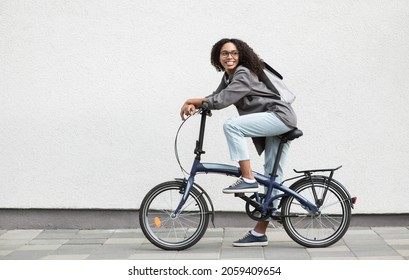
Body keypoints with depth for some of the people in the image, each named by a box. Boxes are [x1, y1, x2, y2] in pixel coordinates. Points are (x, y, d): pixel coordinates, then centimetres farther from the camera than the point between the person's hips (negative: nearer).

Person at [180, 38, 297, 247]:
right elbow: (216, 98, 10)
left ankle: (248, 180, -20)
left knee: (231, 125, -23)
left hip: (280, 116, -10)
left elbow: (222, 100, -22)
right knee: (273, 178, 8)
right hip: (276, 122, 10)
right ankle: (259, 234, 10)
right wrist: (195, 105, -9)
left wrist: (191, 101, -13)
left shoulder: (243, 74, -13)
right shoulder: (228, 76, 16)